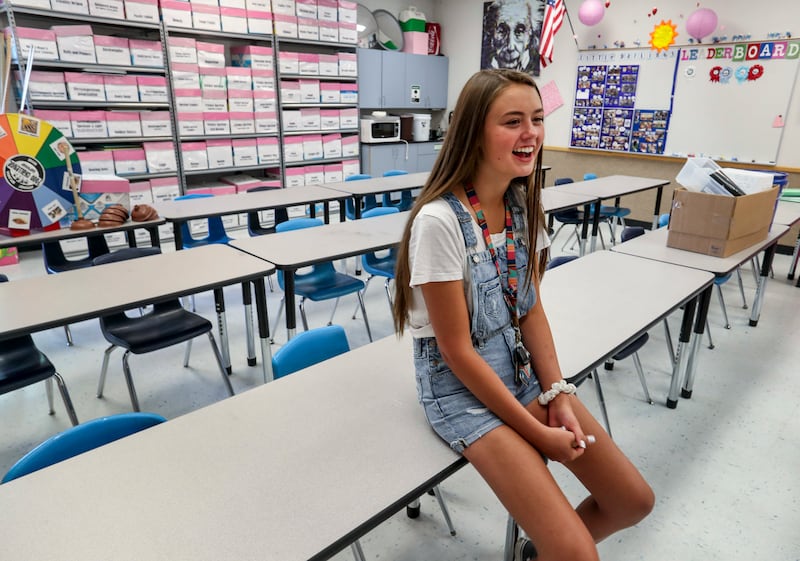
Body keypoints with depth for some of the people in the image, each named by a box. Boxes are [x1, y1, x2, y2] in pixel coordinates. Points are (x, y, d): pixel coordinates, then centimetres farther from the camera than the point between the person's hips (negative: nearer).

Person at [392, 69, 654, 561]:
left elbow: (532, 308, 4)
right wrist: (535, 430, -13)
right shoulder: (440, 221, -23)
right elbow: (457, 350, -19)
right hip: (462, 385, -6)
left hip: (522, 366, 7)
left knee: (634, 500, 9)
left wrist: (559, 394, -6)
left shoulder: (523, 203, -1)